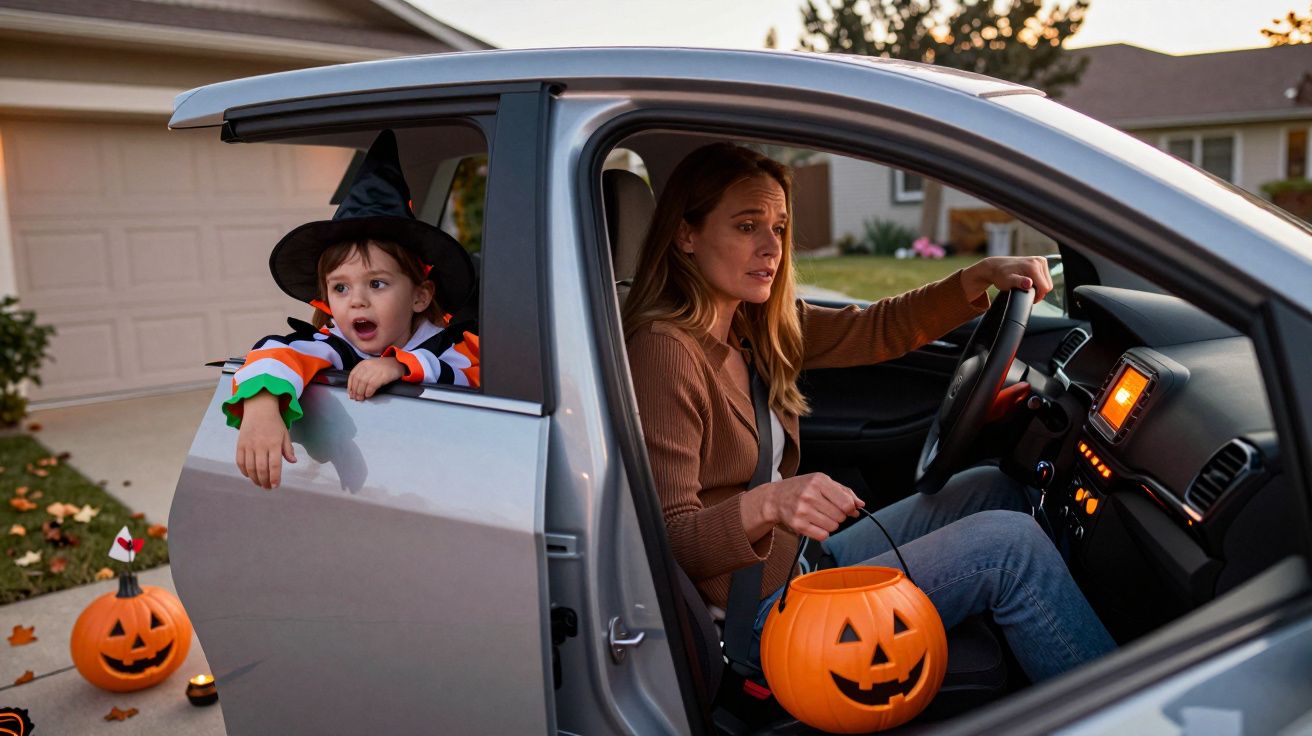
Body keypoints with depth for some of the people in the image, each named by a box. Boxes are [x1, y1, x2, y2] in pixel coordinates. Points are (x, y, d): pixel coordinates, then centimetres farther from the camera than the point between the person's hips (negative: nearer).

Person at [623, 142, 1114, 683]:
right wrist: (766, 505, -41)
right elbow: (670, 542, -24)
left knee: (994, 489, 10)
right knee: (1008, 541, -12)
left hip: (799, 562, 9)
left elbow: (877, 330, 8)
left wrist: (982, 276, -4)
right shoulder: (666, 351, -22)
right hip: (762, 616, -9)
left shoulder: (752, 326, 5)